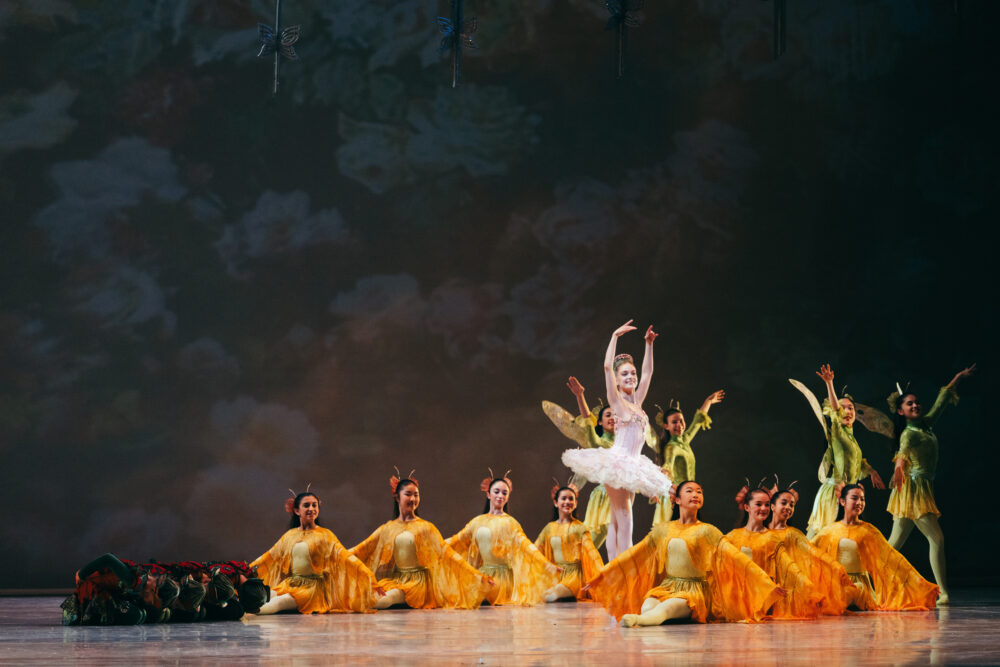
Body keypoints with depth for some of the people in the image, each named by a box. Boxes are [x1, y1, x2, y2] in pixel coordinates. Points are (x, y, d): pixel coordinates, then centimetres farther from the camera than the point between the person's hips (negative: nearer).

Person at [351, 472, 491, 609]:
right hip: (394, 578, 7)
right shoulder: (387, 529, 11)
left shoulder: (425, 528, 3)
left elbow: (446, 552, -2)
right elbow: (362, 549, 13)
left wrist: (475, 575, -10)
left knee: (384, 601, -38)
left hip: (417, 580, -7)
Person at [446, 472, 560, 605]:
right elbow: (458, 539, 18)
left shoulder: (509, 522, -1)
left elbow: (524, 544, -12)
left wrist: (546, 564, -26)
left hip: (502, 575, -5)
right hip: (483, 572, 5)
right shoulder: (478, 521, 14)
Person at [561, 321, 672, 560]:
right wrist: (615, 336, -8)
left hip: (631, 466, 7)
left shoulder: (636, 402, 16)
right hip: (616, 460, -7)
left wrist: (649, 344, 20)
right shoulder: (617, 401, -1)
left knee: (617, 521, 6)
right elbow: (607, 366, -10)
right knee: (624, 520, -10)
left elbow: (647, 372, 26)